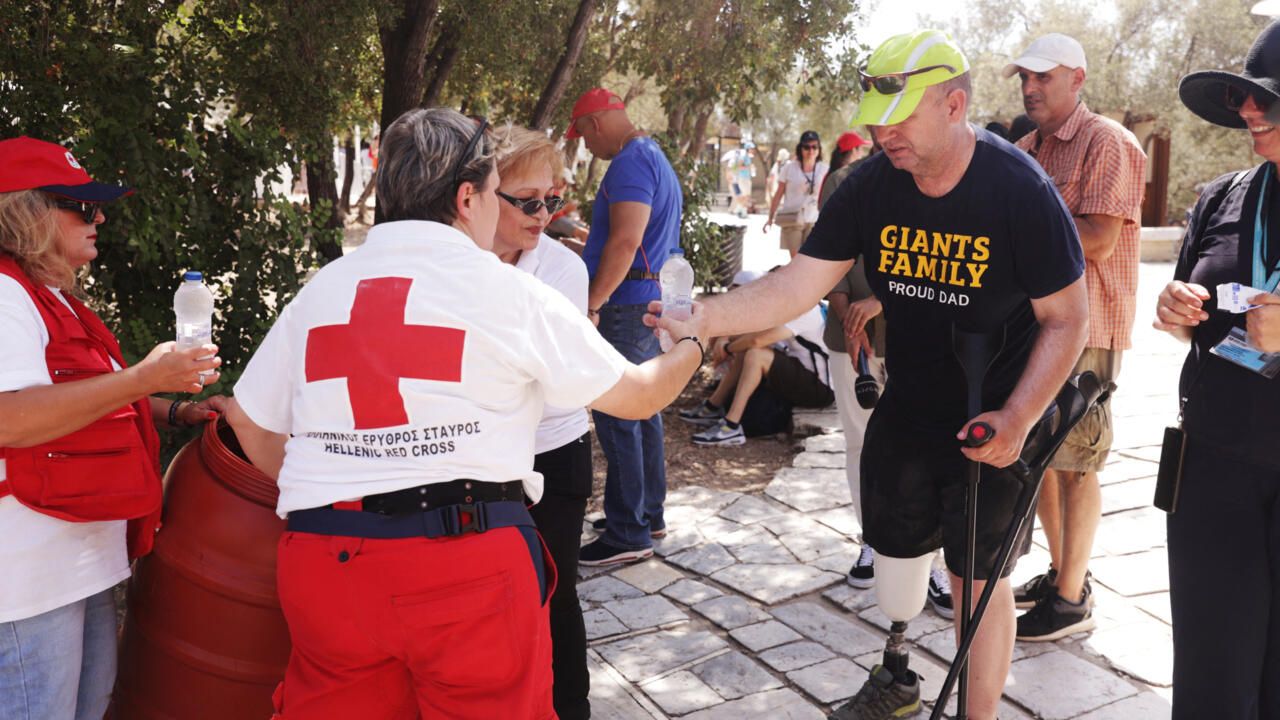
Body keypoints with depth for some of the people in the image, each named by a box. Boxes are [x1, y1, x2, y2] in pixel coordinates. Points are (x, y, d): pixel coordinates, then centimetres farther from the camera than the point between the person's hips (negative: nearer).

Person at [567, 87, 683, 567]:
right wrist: (588, 240, 32)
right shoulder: (656, 158, 19)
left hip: (626, 305, -11)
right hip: (651, 301, 11)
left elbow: (625, 240, -25)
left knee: (616, 417, -6)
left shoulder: (631, 162, -14)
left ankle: (628, 536, 0)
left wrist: (592, 302, -22)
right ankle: (649, 514, 27)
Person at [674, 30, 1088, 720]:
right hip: (905, 410, 5)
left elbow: (1067, 317, -14)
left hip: (993, 426, -4)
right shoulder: (871, 185, -10)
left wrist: (1017, 418, -23)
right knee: (894, 548, 19)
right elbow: (796, 285, -14)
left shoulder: (1021, 191, -21)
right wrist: (700, 317, -27)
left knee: (977, 577, 6)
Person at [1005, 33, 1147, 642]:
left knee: (1073, 465, -2)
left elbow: (1096, 242, -19)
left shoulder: (1107, 142, -10)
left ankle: (1072, 599, 9)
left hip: (1084, 327, -8)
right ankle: (1059, 572, 28)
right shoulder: (1026, 150, 15)